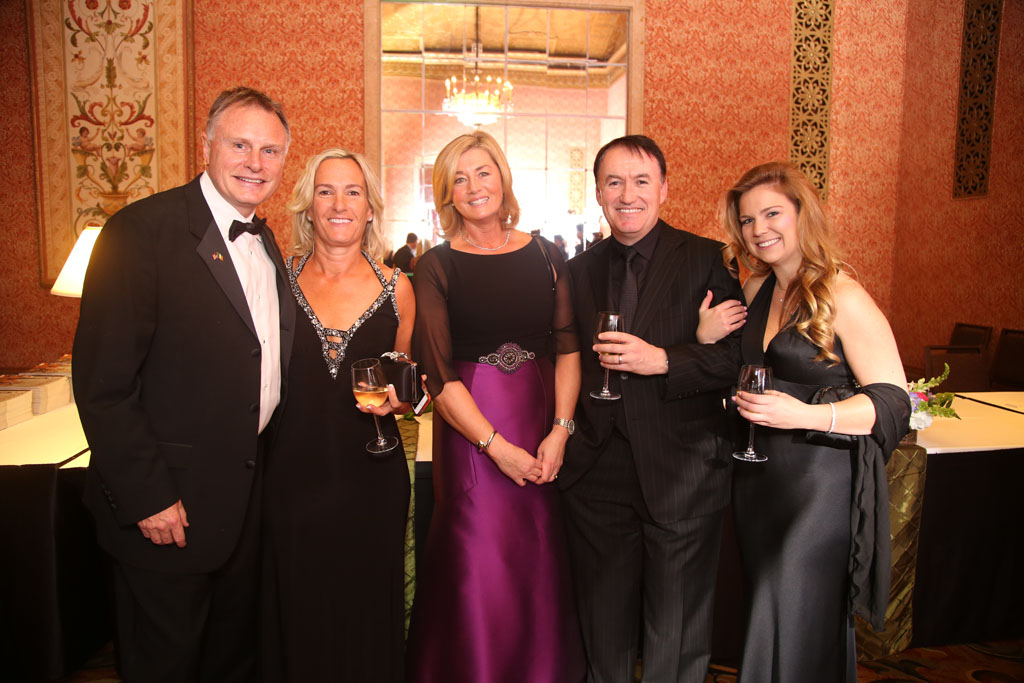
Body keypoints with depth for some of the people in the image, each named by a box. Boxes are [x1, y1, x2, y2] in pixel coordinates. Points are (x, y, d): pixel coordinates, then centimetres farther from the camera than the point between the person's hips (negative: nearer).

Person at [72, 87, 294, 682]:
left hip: (249, 495, 7)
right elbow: (102, 382, -19)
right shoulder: (141, 231, -17)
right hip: (167, 507, -6)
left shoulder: (264, 242, 8)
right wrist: (147, 498, -19)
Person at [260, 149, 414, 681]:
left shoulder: (396, 289, 2)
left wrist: (396, 399, -8)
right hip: (293, 476, 0)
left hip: (371, 481, 0)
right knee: (298, 617, 12)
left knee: (366, 618, 12)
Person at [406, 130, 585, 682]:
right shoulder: (437, 266, -1)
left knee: (543, 570, 13)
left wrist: (560, 431, -10)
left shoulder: (545, 255, 6)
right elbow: (437, 372, -7)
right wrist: (498, 446, -12)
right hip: (471, 433, -2)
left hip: (545, 429, 3)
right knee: (477, 577, 5)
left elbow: (568, 347, 2)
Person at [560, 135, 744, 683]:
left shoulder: (708, 261, -4)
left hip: (682, 474, -3)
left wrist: (662, 360, -22)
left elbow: (737, 356, -11)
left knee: (676, 631, 14)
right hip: (597, 473, 3)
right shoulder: (578, 271, 8)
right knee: (603, 629, 18)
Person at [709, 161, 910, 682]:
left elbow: (894, 403, -15)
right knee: (767, 615, 20)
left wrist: (805, 415, -29)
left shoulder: (843, 298, -14)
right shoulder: (756, 291, 6)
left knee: (800, 627, 6)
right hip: (757, 479, 7)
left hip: (820, 485, -6)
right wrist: (708, 338, -2)